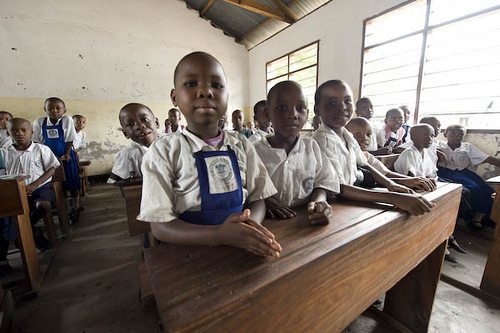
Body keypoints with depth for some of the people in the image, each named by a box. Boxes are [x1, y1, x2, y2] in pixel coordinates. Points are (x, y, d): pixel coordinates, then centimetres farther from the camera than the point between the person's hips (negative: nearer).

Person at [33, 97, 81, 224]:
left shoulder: (67, 120, -10)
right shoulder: (39, 122, -4)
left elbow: (70, 140, -8)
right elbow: (37, 141, 2)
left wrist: (67, 155, -13)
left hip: (66, 156, -2)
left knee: (72, 184, 3)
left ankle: (75, 210, 16)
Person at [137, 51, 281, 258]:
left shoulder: (241, 145, 2)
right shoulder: (164, 151, -8)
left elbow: (257, 198, 4)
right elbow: (160, 226, -10)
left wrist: (251, 223, -17)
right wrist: (219, 234, -23)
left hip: (242, 247, 3)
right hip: (189, 249, -2)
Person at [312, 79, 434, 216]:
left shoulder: (348, 136, 4)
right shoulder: (323, 139, -20)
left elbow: (364, 165, 16)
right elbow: (338, 188, -27)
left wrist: (391, 184, 0)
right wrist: (394, 198, -31)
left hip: (350, 200, 7)